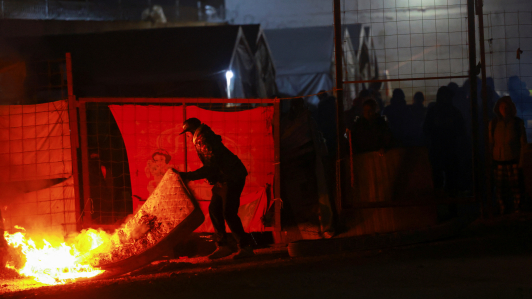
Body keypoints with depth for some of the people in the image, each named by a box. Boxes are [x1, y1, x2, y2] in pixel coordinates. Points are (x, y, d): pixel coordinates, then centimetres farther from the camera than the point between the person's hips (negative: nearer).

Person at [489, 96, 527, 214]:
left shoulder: (518, 123, 1)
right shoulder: (493, 123, 5)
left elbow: (523, 143, 3)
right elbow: (491, 143, 11)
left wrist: (521, 159, -3)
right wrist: (491, 160, 7)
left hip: (513, 160, -2)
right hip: (498, 160, 2)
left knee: (515, 186, -2)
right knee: (499, 187, 2)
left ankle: (517, 211, 7)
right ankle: (502, 211, 10)